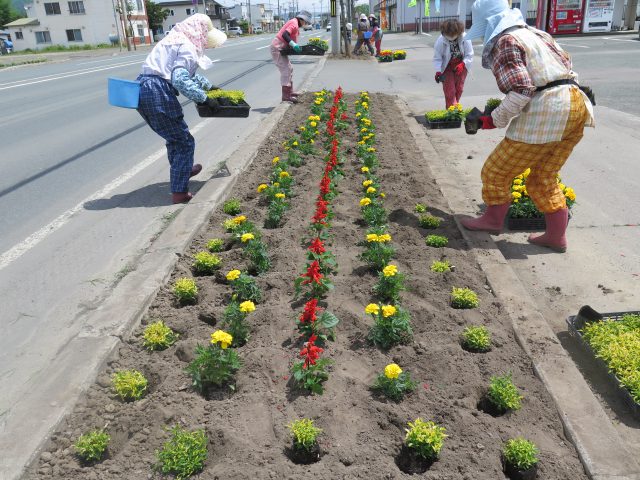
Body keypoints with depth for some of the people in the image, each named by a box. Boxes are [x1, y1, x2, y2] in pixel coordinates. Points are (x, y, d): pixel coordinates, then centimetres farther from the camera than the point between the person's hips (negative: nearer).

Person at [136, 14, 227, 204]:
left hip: (143, 90, 9)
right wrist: (203, 98, -13)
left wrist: (209, 85, 44)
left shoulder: (176, 40, 23)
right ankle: (179, 191, 5)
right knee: (184, 141, 3)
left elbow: (187, 72, 37)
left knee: (174, 136, 28)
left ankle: (182, 170, 49)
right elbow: (180, 79, -22)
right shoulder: (187, 47, -8)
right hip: (158, 93, -9)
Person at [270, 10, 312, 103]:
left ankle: (290, 92, 25)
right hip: (277, 48, -11)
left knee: (289, 68, 17)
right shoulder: (294, 23, -14)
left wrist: (296, 46, 1)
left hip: (281, 48, 11)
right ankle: (285, 96, -17)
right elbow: (284, 35, -29)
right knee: (286, 69, -14)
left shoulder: (295, 23, 17)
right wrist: (294, 45, -37)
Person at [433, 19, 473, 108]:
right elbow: (437, 58, -16)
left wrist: (462, 64, -29)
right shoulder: (440, 41, -22)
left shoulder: (465, 38, -19)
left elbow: (469, 55, -12)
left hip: (461, 66, 2)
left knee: (459, 89, 11)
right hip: (447, 68, -2)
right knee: (449, 90, -8)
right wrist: (438, 71, -28)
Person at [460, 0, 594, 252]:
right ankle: (556, 237, 23)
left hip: (545, 112, -9)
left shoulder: (505, 42, -8)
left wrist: (494, 120, -7)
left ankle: (493, 220, 24)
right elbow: (564, 60, 24)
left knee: (497, 172, 6)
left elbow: (520, 91, -18)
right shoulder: (535, 33, 20)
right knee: (544, 178, 18)